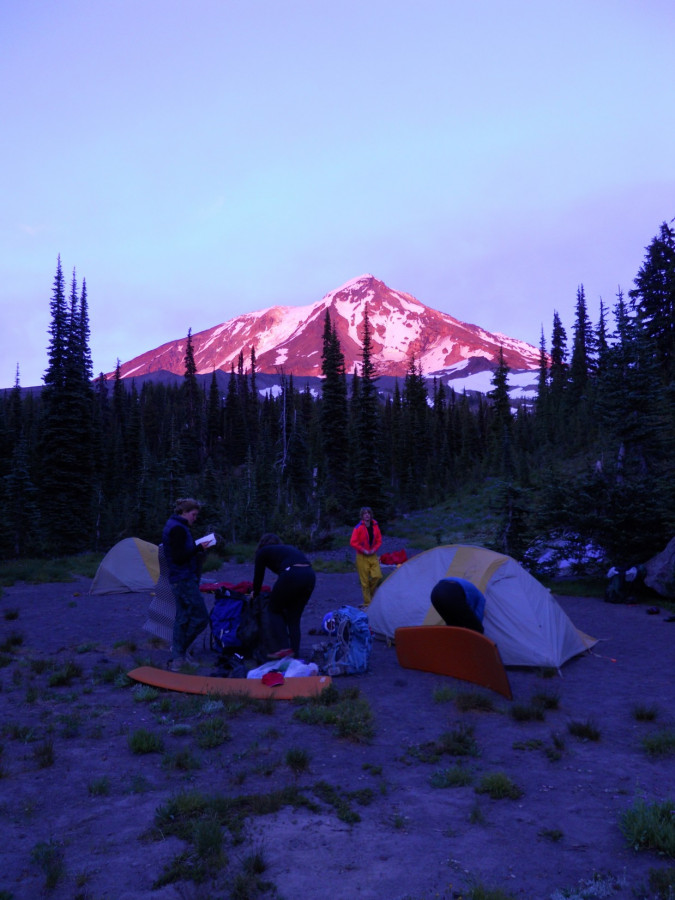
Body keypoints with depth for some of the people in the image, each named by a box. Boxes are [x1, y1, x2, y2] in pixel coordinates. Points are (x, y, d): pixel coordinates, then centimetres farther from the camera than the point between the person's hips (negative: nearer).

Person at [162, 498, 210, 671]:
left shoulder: (172, 525, 16)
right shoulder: (178, 529, -16)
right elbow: (179, 557, -22)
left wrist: (196, 547, 11)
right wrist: (199, 548, -16)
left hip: (178, 580, 11)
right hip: (185, 579, -11)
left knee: (183, 618, 14)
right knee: (200, 617, -5)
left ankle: (179, 657, 19)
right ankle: (180, 649, 6)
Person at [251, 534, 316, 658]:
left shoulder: (263, 552, 20)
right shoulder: (289, 548, 34)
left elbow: (258, 576, 23)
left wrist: (255, 593, 42)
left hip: (292, 576, -6)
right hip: (310, 575, 6)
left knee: (273, 610, 16)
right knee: (294, 617, 18)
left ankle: (283, 648, 7)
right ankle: (295, 653, 16)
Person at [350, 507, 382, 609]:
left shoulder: (375, 526, 4)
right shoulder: (358, 528, -10)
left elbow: (379, 540, 11)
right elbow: (353, 542, -11)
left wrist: (374, 549, -5)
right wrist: (363, 550, -14)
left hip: (373, 556, 4)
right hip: (362, 557, -4)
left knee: (377, 576, -12)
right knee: (365, 581, -2)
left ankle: (370, 592, 17)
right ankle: (367, 604, 8)